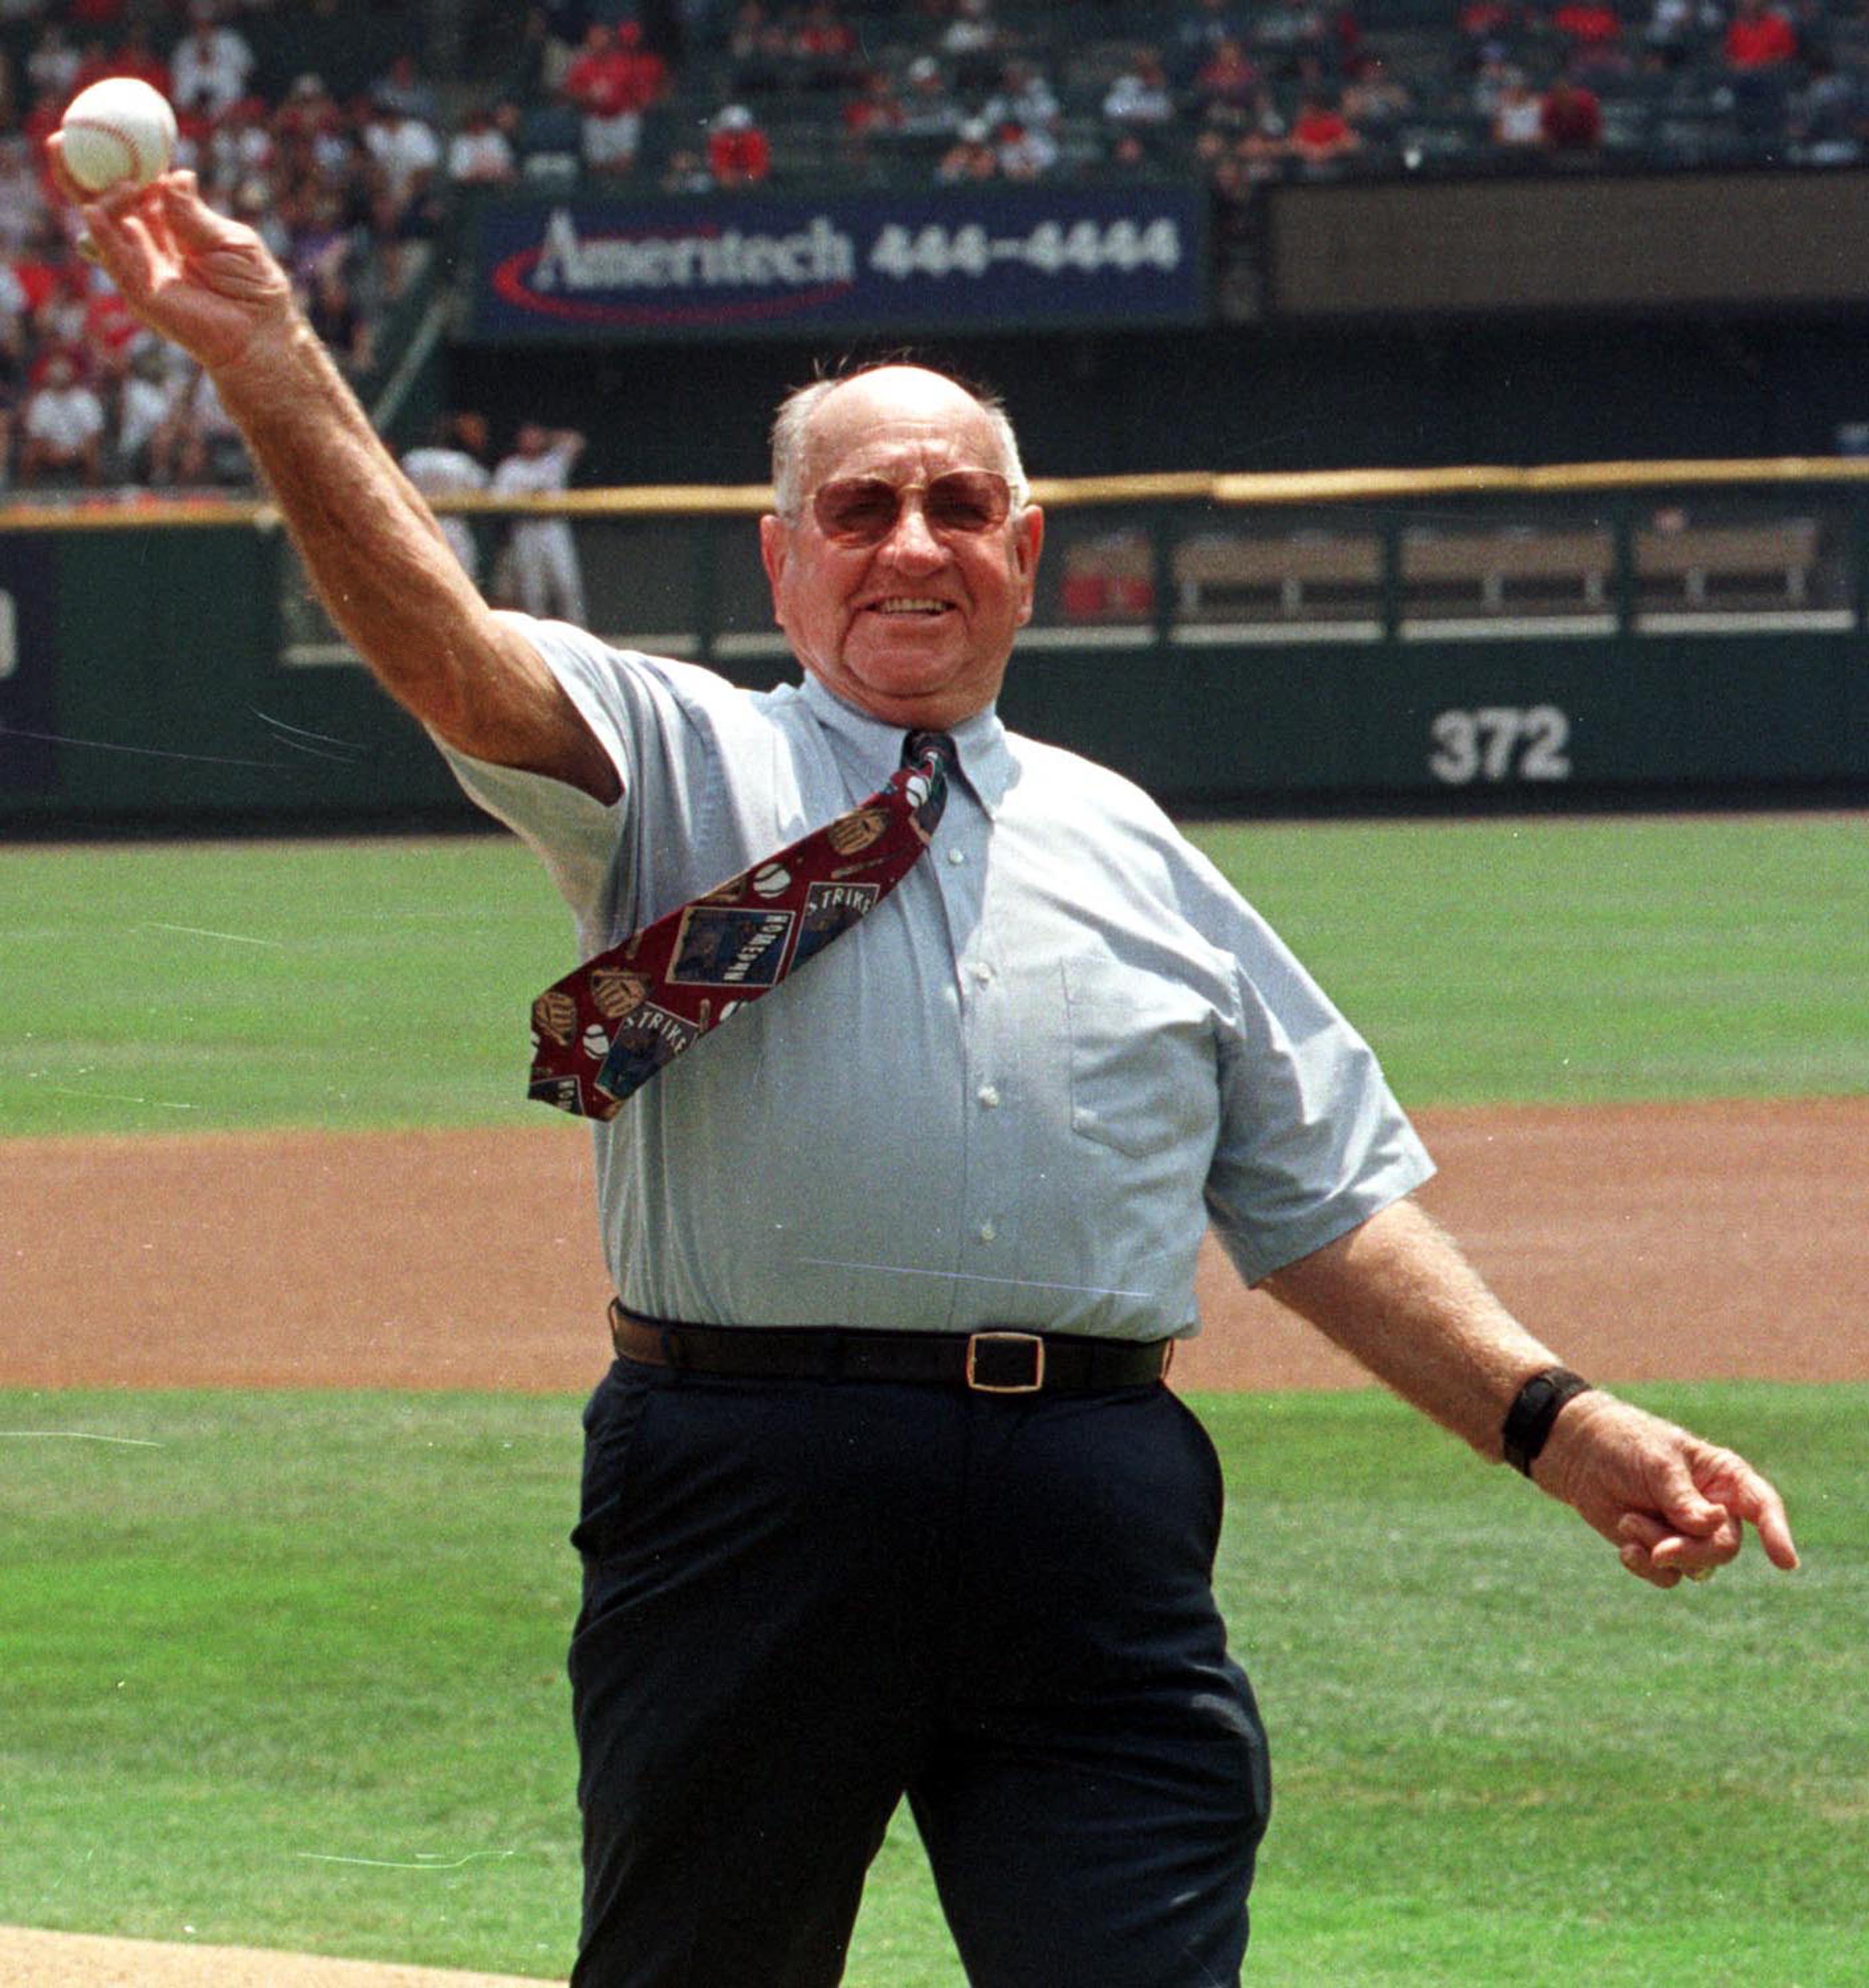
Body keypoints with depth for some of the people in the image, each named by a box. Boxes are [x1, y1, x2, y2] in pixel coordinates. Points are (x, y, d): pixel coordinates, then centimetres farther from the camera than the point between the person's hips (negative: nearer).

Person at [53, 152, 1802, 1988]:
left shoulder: (1128, 848, 22)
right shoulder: (683, 765, 11)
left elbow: (1322, 1201, 21)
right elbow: (449, 658, -9)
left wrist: (1550, 1420, 8)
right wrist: (268, 359, -25)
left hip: (1094, 1530, 2)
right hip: (750, 1490, -2)